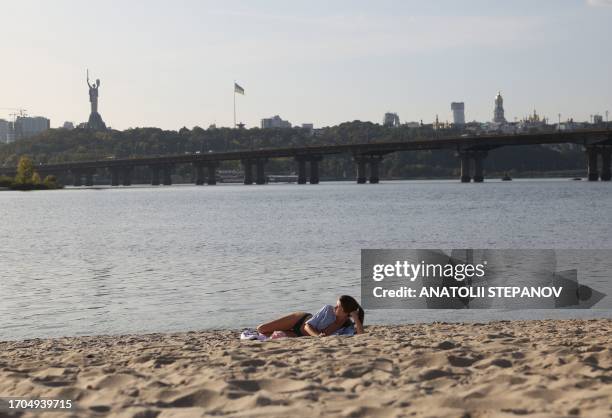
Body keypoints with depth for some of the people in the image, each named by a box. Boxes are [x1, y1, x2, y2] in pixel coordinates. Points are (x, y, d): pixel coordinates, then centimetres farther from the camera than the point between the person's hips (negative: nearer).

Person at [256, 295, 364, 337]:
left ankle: (274, 334, 28)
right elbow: (308, 325, -24)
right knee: (261, 329, -1)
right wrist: (317, 335, -44)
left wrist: (356, 318, -45)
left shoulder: (349, 328, -25)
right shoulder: (328, 310, -28)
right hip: (300, 320, -1)